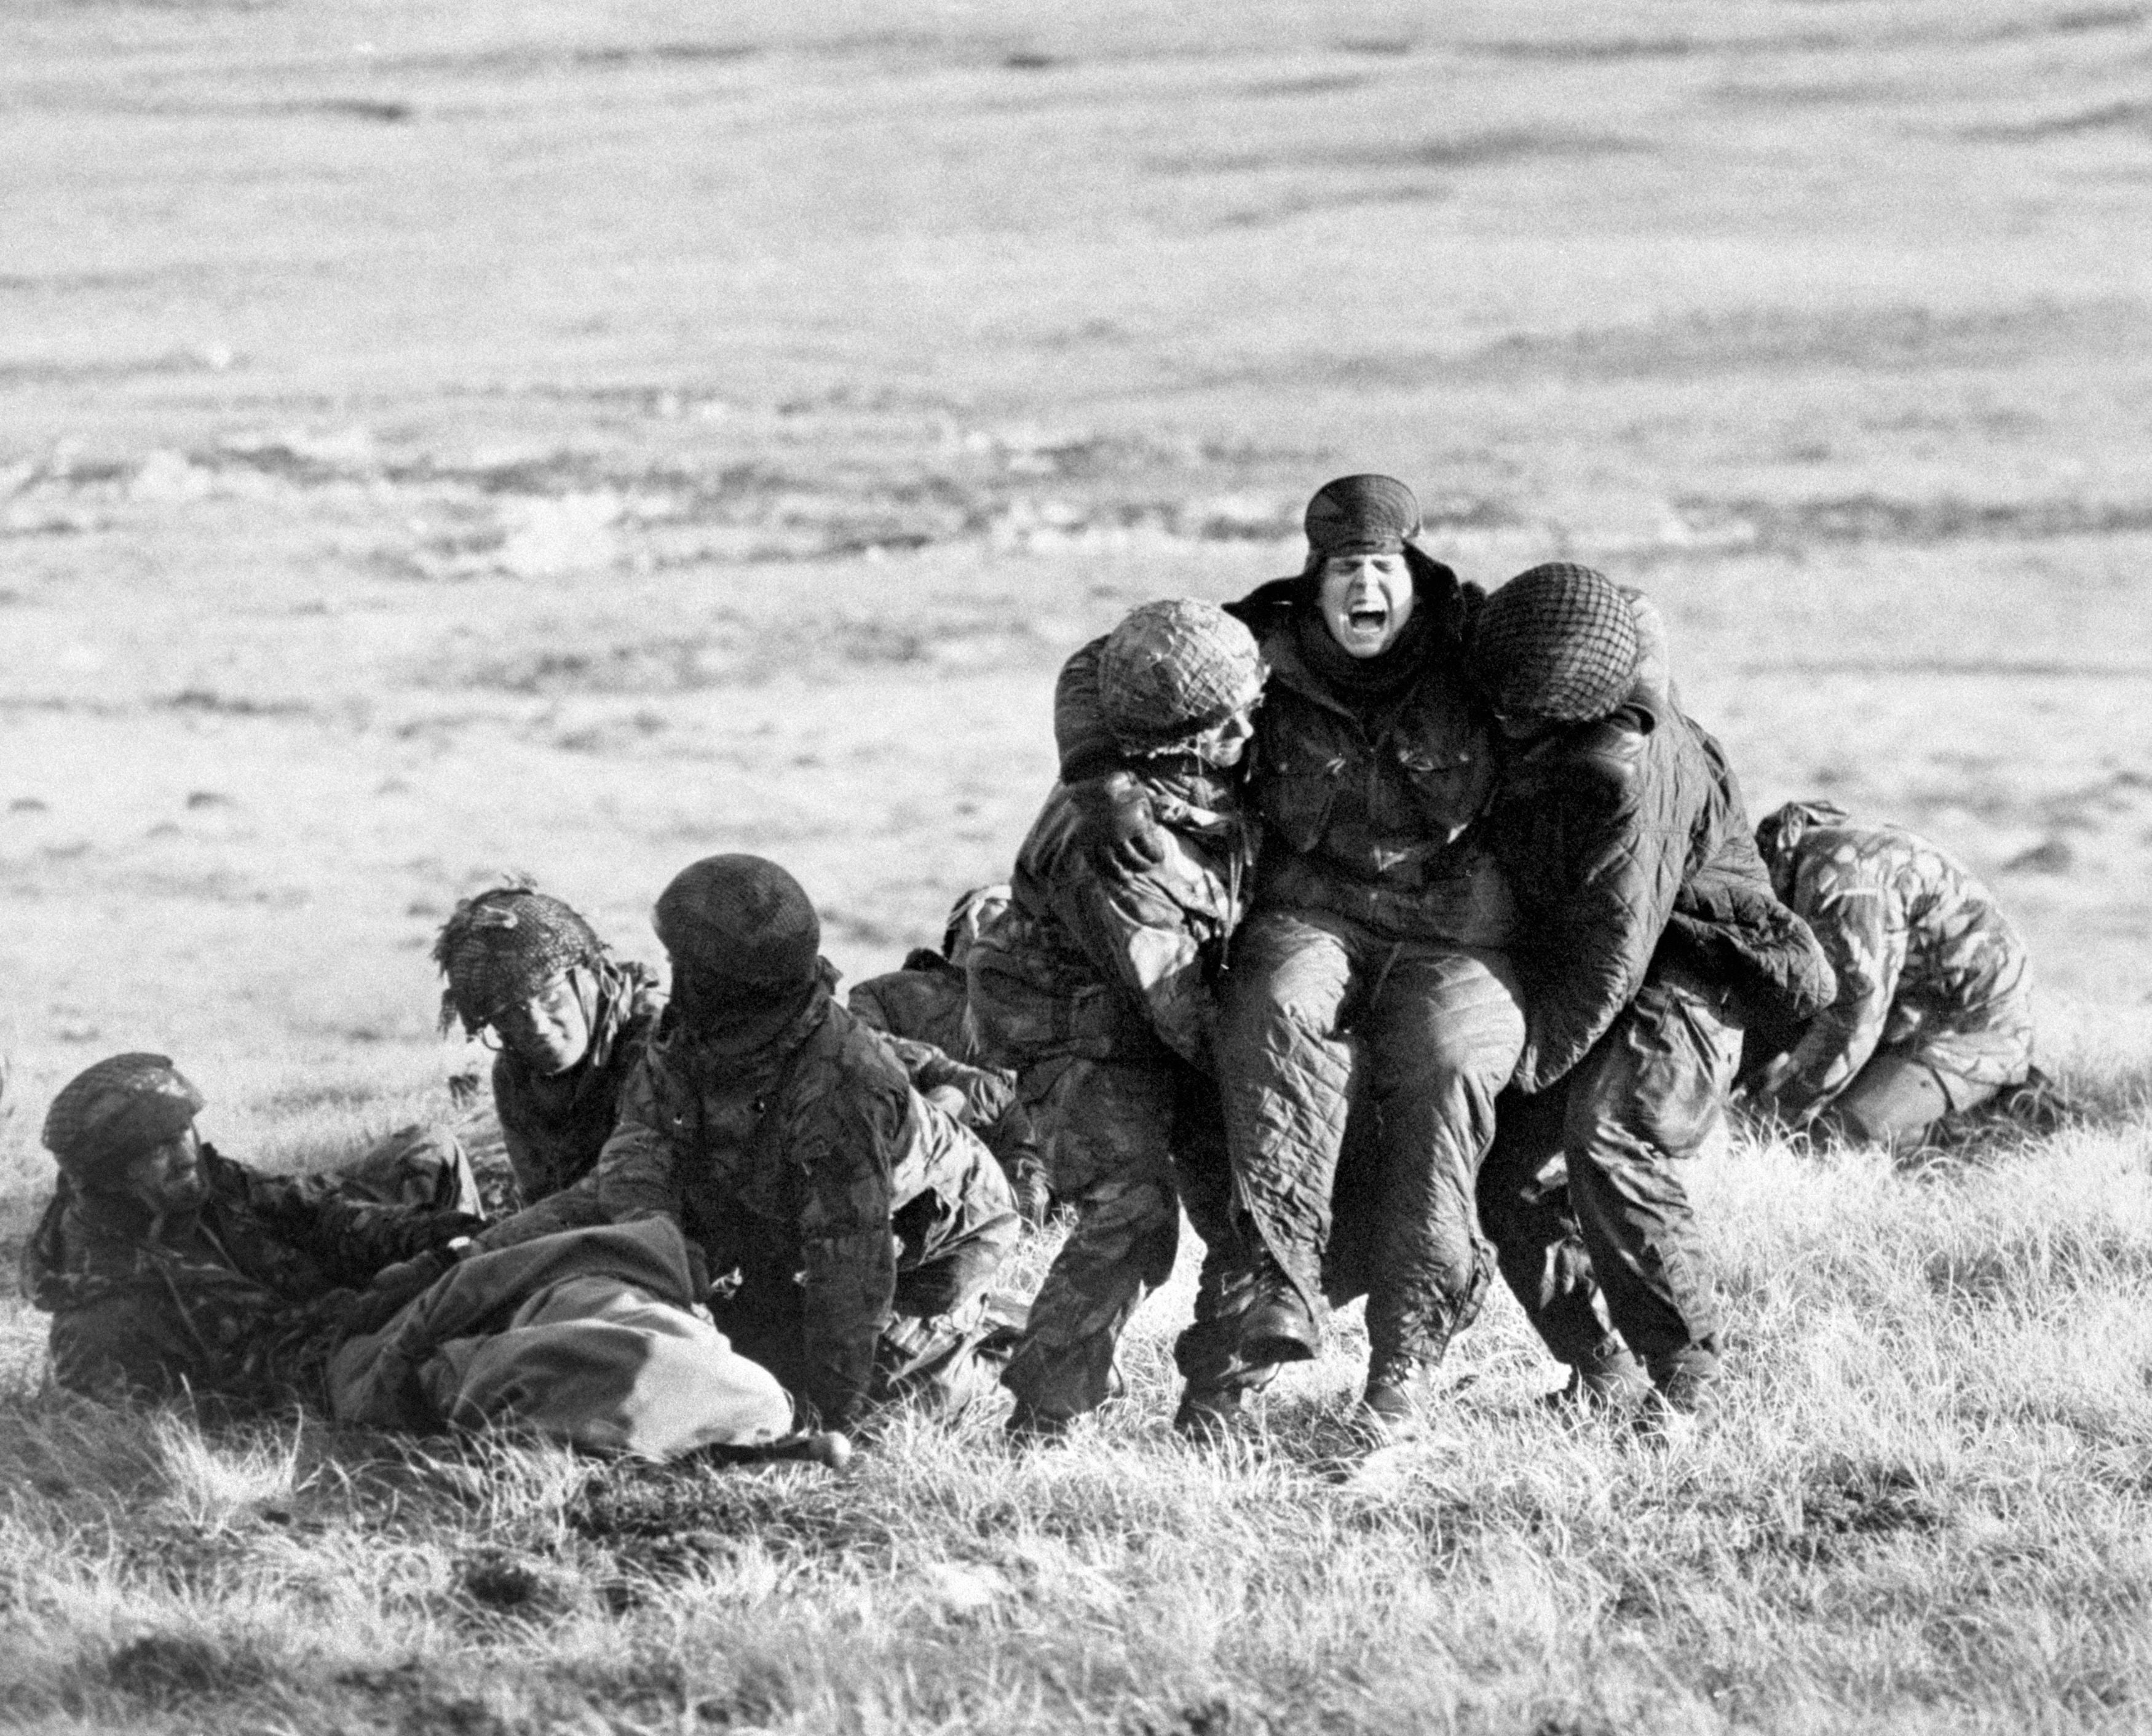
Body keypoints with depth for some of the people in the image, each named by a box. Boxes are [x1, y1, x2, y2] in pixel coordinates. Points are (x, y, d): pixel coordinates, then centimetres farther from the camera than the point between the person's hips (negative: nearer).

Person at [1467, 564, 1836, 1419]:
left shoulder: (1634, 771, -28)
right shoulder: (1506, 737, -2)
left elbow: (1614, 947, -28)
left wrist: (1528, 1058, -25)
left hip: (1678, 975, -8)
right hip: (1561, 978, 8)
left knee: (1607, 1142, -31)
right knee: (1505, 1170, -5)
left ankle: (1687, 1374, -22)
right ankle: (1600, 1373, 8)